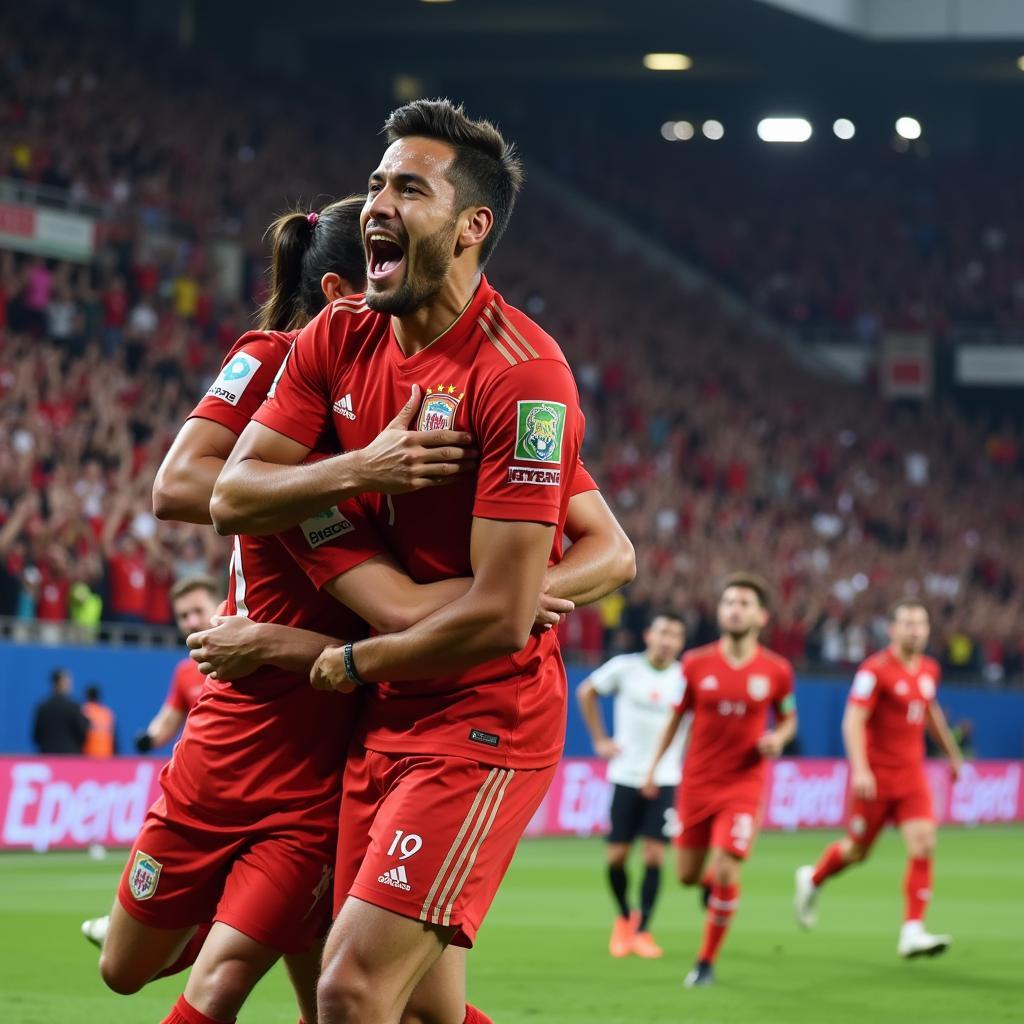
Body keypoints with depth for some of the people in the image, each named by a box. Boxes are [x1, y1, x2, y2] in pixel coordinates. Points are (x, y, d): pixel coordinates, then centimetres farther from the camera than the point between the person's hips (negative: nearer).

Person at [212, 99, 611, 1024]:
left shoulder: (521, 377, -19)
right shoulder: (338, 340, 4)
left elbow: (498, 619, -21)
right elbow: (230, 497, -1)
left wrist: (352, 662, -7)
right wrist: (362, 469, -17)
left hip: (484, 722, -8)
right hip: (383, 720, 8)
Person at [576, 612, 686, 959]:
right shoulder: (625, 667, -3)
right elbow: (586, 692, 13)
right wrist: (599, 740, 8)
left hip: (664, 779, 0)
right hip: (625, 775, 0)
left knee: (654, 854, -10)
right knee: (617, 856, 0)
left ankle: (642, 931, 0)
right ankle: (624, 916, 26)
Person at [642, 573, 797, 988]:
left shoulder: (776, 671, -4)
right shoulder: (696, 664, -3)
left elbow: (788, 718, 12)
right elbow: (675, 718, 8)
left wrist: (777, 739, -10)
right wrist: (653, 767, 7)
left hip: (744, 785, -2)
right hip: (696, 782, 2)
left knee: (725, 873, -14)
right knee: (688, 875, 8)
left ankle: (706, 962, 3)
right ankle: (712, 882, 48)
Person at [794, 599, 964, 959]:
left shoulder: (929, 669, 7)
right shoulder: (876, 670, -14)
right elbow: (853, 720, -20)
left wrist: (952, 753, 34)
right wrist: (860, 770, -30)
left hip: (912, 777, 5)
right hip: (876, 778, -5)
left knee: (923, 846, -12)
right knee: (857, 850, 8)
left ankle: (912, 932, -12)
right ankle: (812, 879, 40)